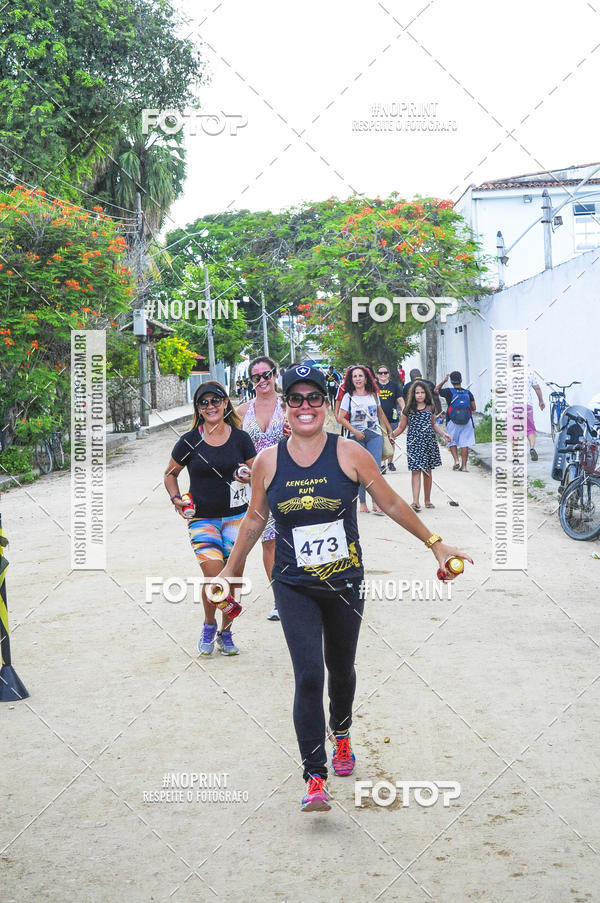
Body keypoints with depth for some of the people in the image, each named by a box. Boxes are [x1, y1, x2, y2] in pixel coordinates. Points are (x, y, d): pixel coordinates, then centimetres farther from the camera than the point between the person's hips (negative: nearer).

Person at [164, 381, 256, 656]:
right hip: (201, 518, -2)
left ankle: (225, 632, 25)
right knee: (214, 577, -12)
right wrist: (176, 498, -6)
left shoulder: (240, 438, 0)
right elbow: (170, 474, 11)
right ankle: (209, 626, 15)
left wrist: (249, 477, -13)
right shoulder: (189, 442, -3)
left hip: (236, 517, 2)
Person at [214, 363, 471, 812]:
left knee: (341, 668, 17)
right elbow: (255, 518, 11)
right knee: (309, 675, -13)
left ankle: (341, 733, 47)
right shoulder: (268, 461, -3)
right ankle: (315, 778, -9)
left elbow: (392, 504, 1)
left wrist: (436, 543, 3)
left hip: (345, 582, 1)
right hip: (294, 587, 0)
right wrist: (232, 568, 18)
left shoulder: (349, 453, -7)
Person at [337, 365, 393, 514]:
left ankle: (377, 503, -12)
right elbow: (341, 418, -3)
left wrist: (389, 431, 25)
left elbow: (381, 414, 22)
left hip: (374, 435, 1)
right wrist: (355, 431, -11)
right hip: (357, 437, -1)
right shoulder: (348, 396, 1)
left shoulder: (373, 395, 10)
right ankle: (362, 503, 6)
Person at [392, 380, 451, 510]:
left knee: (427, 471, 9)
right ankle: (415, 501, -18)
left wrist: (443, 433, 11)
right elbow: (401, 427, 9)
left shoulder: (430, 408, 9)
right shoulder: (408, 409, 2)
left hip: (429, 442, 3)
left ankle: (427, 500, 20)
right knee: (416, 471, -11)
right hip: (414, 443, -3)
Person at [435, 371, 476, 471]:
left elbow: (436, 390, 11)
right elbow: (474, 407, 3)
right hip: (467, 421, 2)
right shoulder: (468, 393, 3)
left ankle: (456, 461, -2)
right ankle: (464, 466, 2)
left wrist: (444, 380, 15)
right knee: (464, 444, 3)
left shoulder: (449, 392, -5)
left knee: (452, 442, 14)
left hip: (453, 421, -2)